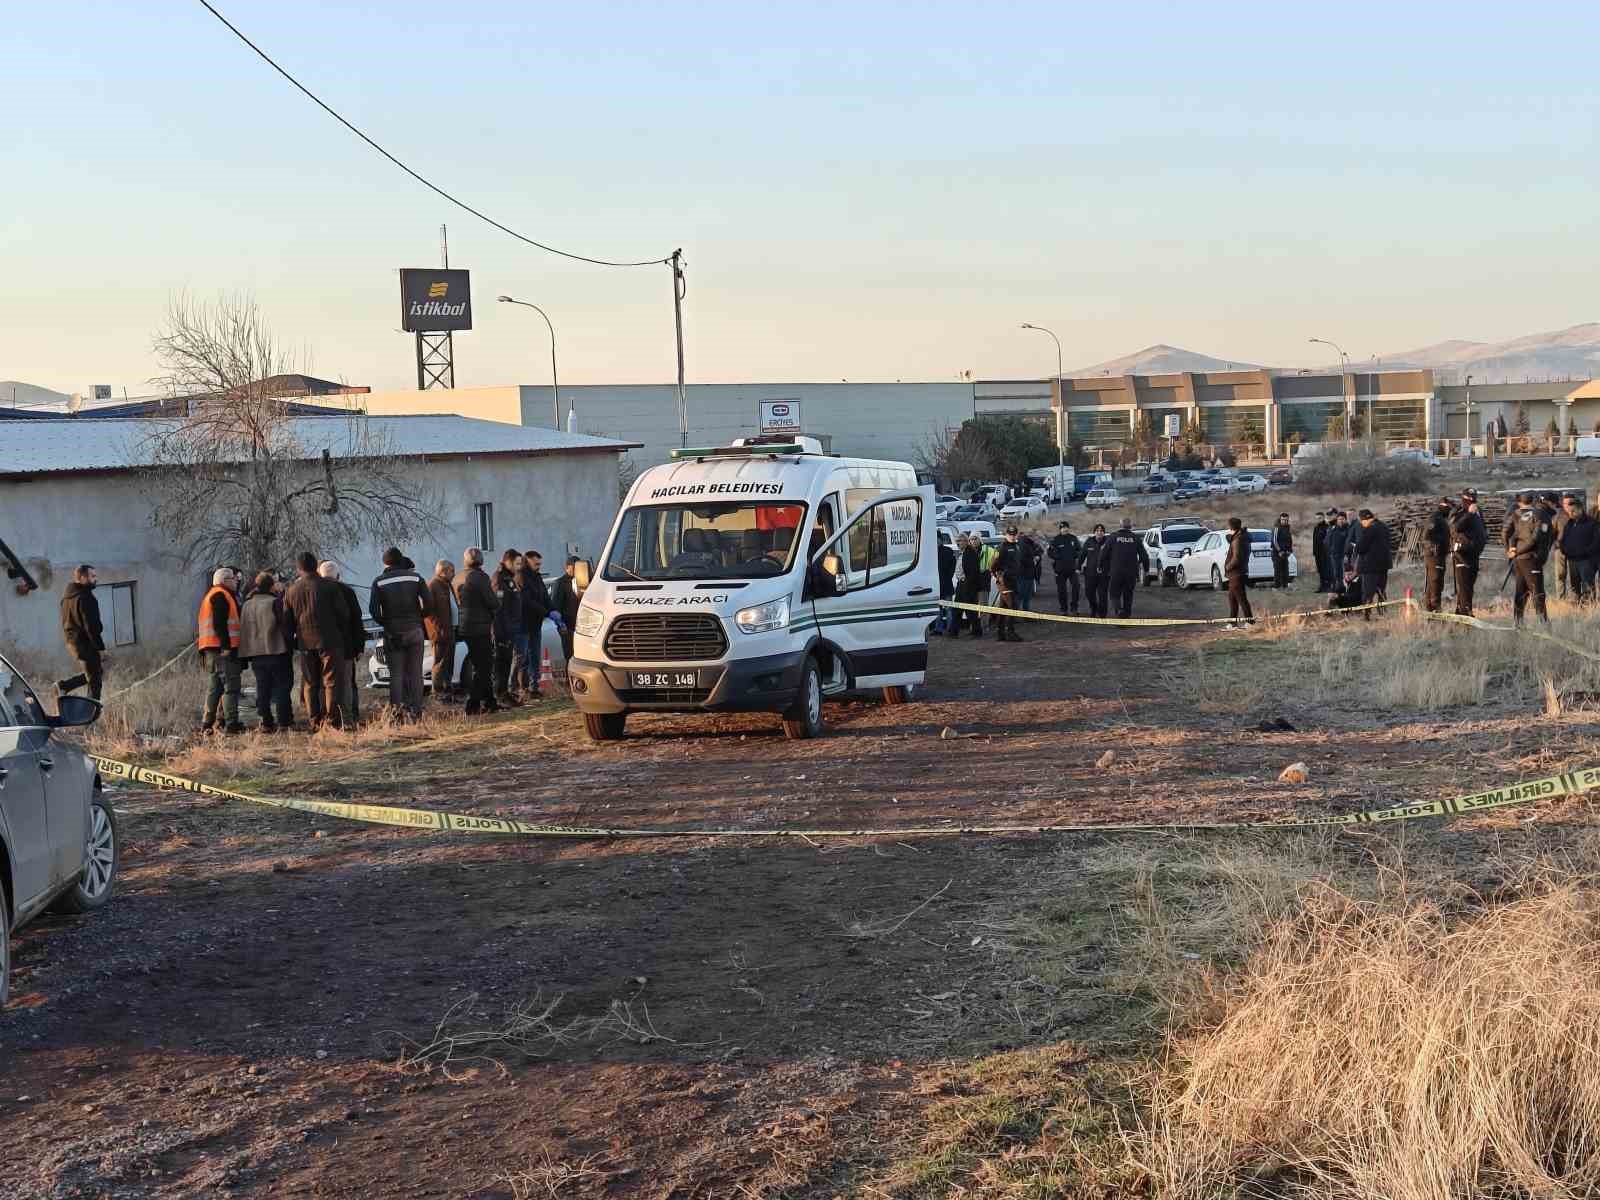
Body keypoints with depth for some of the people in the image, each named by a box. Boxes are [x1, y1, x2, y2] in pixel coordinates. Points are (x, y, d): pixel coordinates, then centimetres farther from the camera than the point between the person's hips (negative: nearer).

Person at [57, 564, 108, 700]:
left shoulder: (67, 596, 12)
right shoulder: (84, 598, -19)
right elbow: (91, 626, -22)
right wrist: (100, 648, -19)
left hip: (71, 641, 9)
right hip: (84, 643, -9)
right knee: (95, 682, -2)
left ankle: (63, 686, 14)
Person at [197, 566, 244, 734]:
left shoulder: (209, 596, 25)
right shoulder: (220, 596, -7)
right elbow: (219, 623, -18)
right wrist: (226, 645, -22)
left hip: (210, 650, 10)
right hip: (221, 647, -10)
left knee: (214, 688, 12)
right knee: (231, 686, -11)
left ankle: (207, 724, 11)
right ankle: (231, 724, -15)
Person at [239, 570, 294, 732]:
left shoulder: (247, 605, 10)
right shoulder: (275, 602, -9)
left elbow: (243, 629, 15)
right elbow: (286, 624, -13)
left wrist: (246, 655, 20)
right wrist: (290, 642, 2)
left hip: (255, 654, 6)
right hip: (277, 651, -6)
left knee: (263, 689, 10)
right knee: (282, 688, -2)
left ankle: (266, 723, 9)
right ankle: (283, 723, -6)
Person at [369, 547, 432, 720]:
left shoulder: (379, 582, -1)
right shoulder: (414, 577, 1)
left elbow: (373, 609, -8)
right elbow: (429, 603, -4)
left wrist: (384, 622, 8)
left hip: (392, 633, -1)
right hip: (414, 631, 1)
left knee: (396, 674, 4)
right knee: (415, 673, 5)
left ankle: (397, 710, -2)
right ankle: (415, 711, 3)